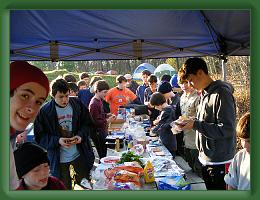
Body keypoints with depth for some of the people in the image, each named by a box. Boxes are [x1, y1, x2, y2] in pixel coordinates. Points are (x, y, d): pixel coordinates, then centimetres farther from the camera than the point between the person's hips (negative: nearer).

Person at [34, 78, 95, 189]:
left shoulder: (77, 104, -7)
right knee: (65, 187, 17)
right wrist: (57, 140, -23)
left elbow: (87, 123, 5)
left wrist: (81, 135, -14)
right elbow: (40, 137, -8)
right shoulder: (44, 111, -13)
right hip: (58, 158, -2)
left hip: (80, 154, 2)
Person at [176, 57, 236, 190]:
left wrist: (195, 125, -22)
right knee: (209, 188, 20)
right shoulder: (205, 93, 10)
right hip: (206, 159, 9)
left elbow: (227, 129, -23)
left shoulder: (221, 93, -19)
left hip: (219, 163, -9)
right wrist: (190, 122, 1)